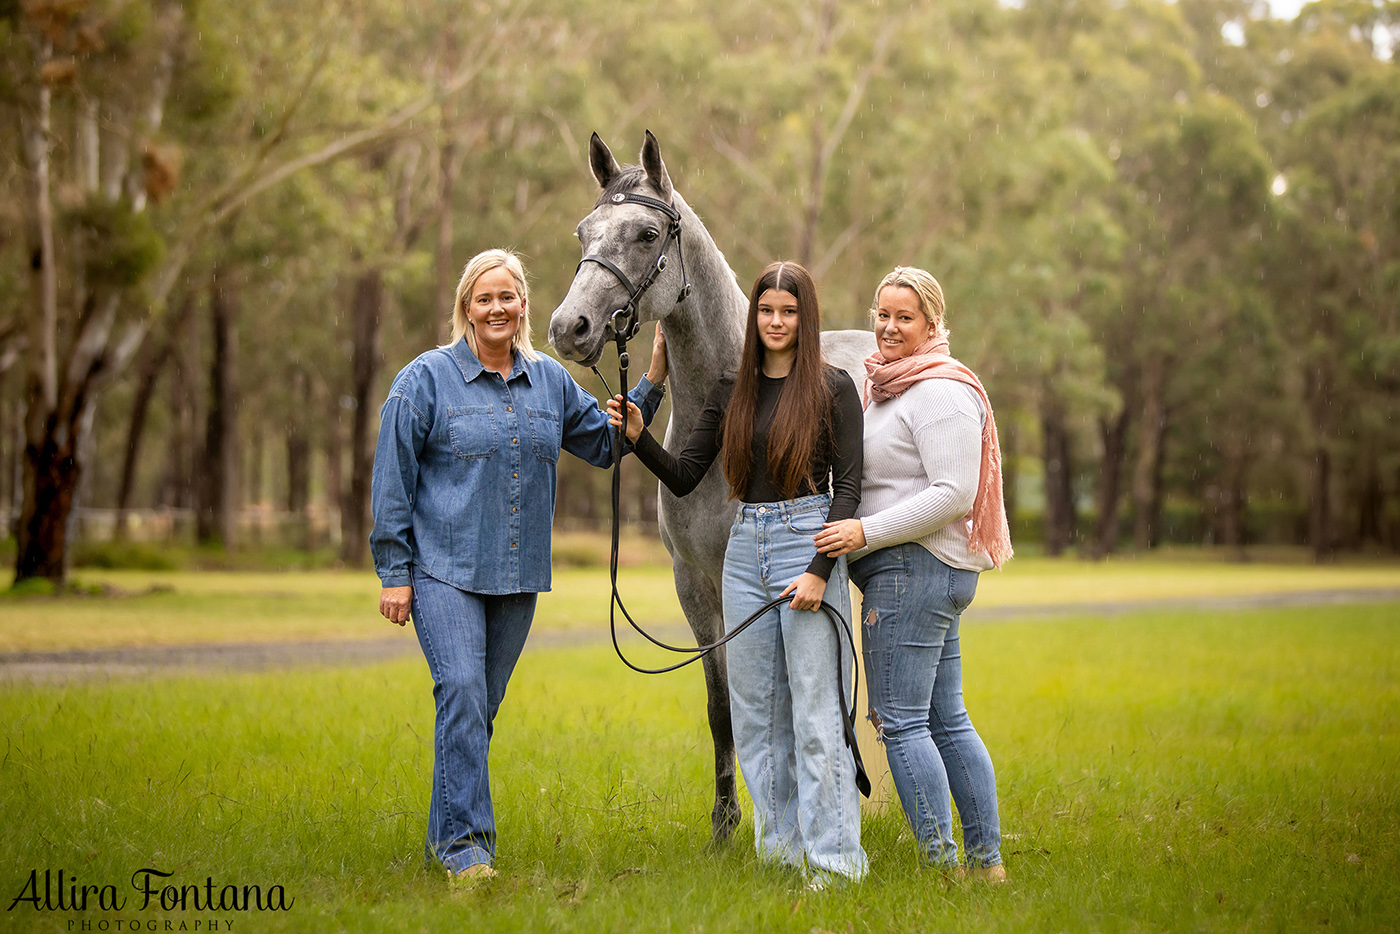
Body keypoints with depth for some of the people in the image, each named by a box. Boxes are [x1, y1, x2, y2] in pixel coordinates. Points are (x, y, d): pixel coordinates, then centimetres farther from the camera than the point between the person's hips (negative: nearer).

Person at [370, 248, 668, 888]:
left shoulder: (551, 382, 10)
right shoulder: (427, 379, -5)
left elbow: (605, 443, 23)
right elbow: (392, 481, -4)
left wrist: (653, 381, 13)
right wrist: (394, 572, -7)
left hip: (518, 574, 5)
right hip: (443, 569, -5)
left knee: (482, 706, 10)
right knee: (461, 691, -18)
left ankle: (448, 835, 23)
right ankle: (466, 843, -17)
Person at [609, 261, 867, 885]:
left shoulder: (833, 389, -2)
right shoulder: (732, 392, 11)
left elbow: (848, 488, -7)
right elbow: (683, 478, 10)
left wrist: (820, 571, -16)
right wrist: (637, 436, -8)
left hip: (807, 544, -5)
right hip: (745, 549, 6)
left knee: (815, 711, -6)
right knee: (754, 710, 9)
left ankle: (832, 859, -2)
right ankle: (781, 845, 19)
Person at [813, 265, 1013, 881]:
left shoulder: (940, 393, -13)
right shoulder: (886, 387, 19)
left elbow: (953, 493, -21)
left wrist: (866, 531, -22)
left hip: (913, 567, -10)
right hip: (933, 574, 10)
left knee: (899, 719, -9)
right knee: (947, 721, 11)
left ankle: (944, 865, -8)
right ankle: (986, 859, 14)